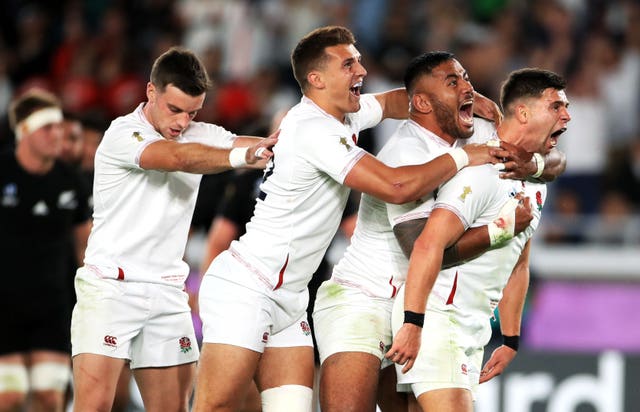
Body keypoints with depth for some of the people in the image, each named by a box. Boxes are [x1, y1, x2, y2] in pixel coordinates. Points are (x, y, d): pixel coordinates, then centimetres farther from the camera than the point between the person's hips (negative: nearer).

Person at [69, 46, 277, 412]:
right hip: (110, 287, -6)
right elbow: (178, 158, -29)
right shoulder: (123, 135, -11)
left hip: (167, 294, 6)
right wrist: (243, 157, -40)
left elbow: (263, 147, -3)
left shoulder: (199, 136, 9)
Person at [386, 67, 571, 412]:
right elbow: (429, 244, -26)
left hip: (473, 328, 9)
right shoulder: (484, 171, -17)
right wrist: (412, 325, -29)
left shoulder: (534, 185, 14)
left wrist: (510, 341, 21)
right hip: (435, 316, -9)